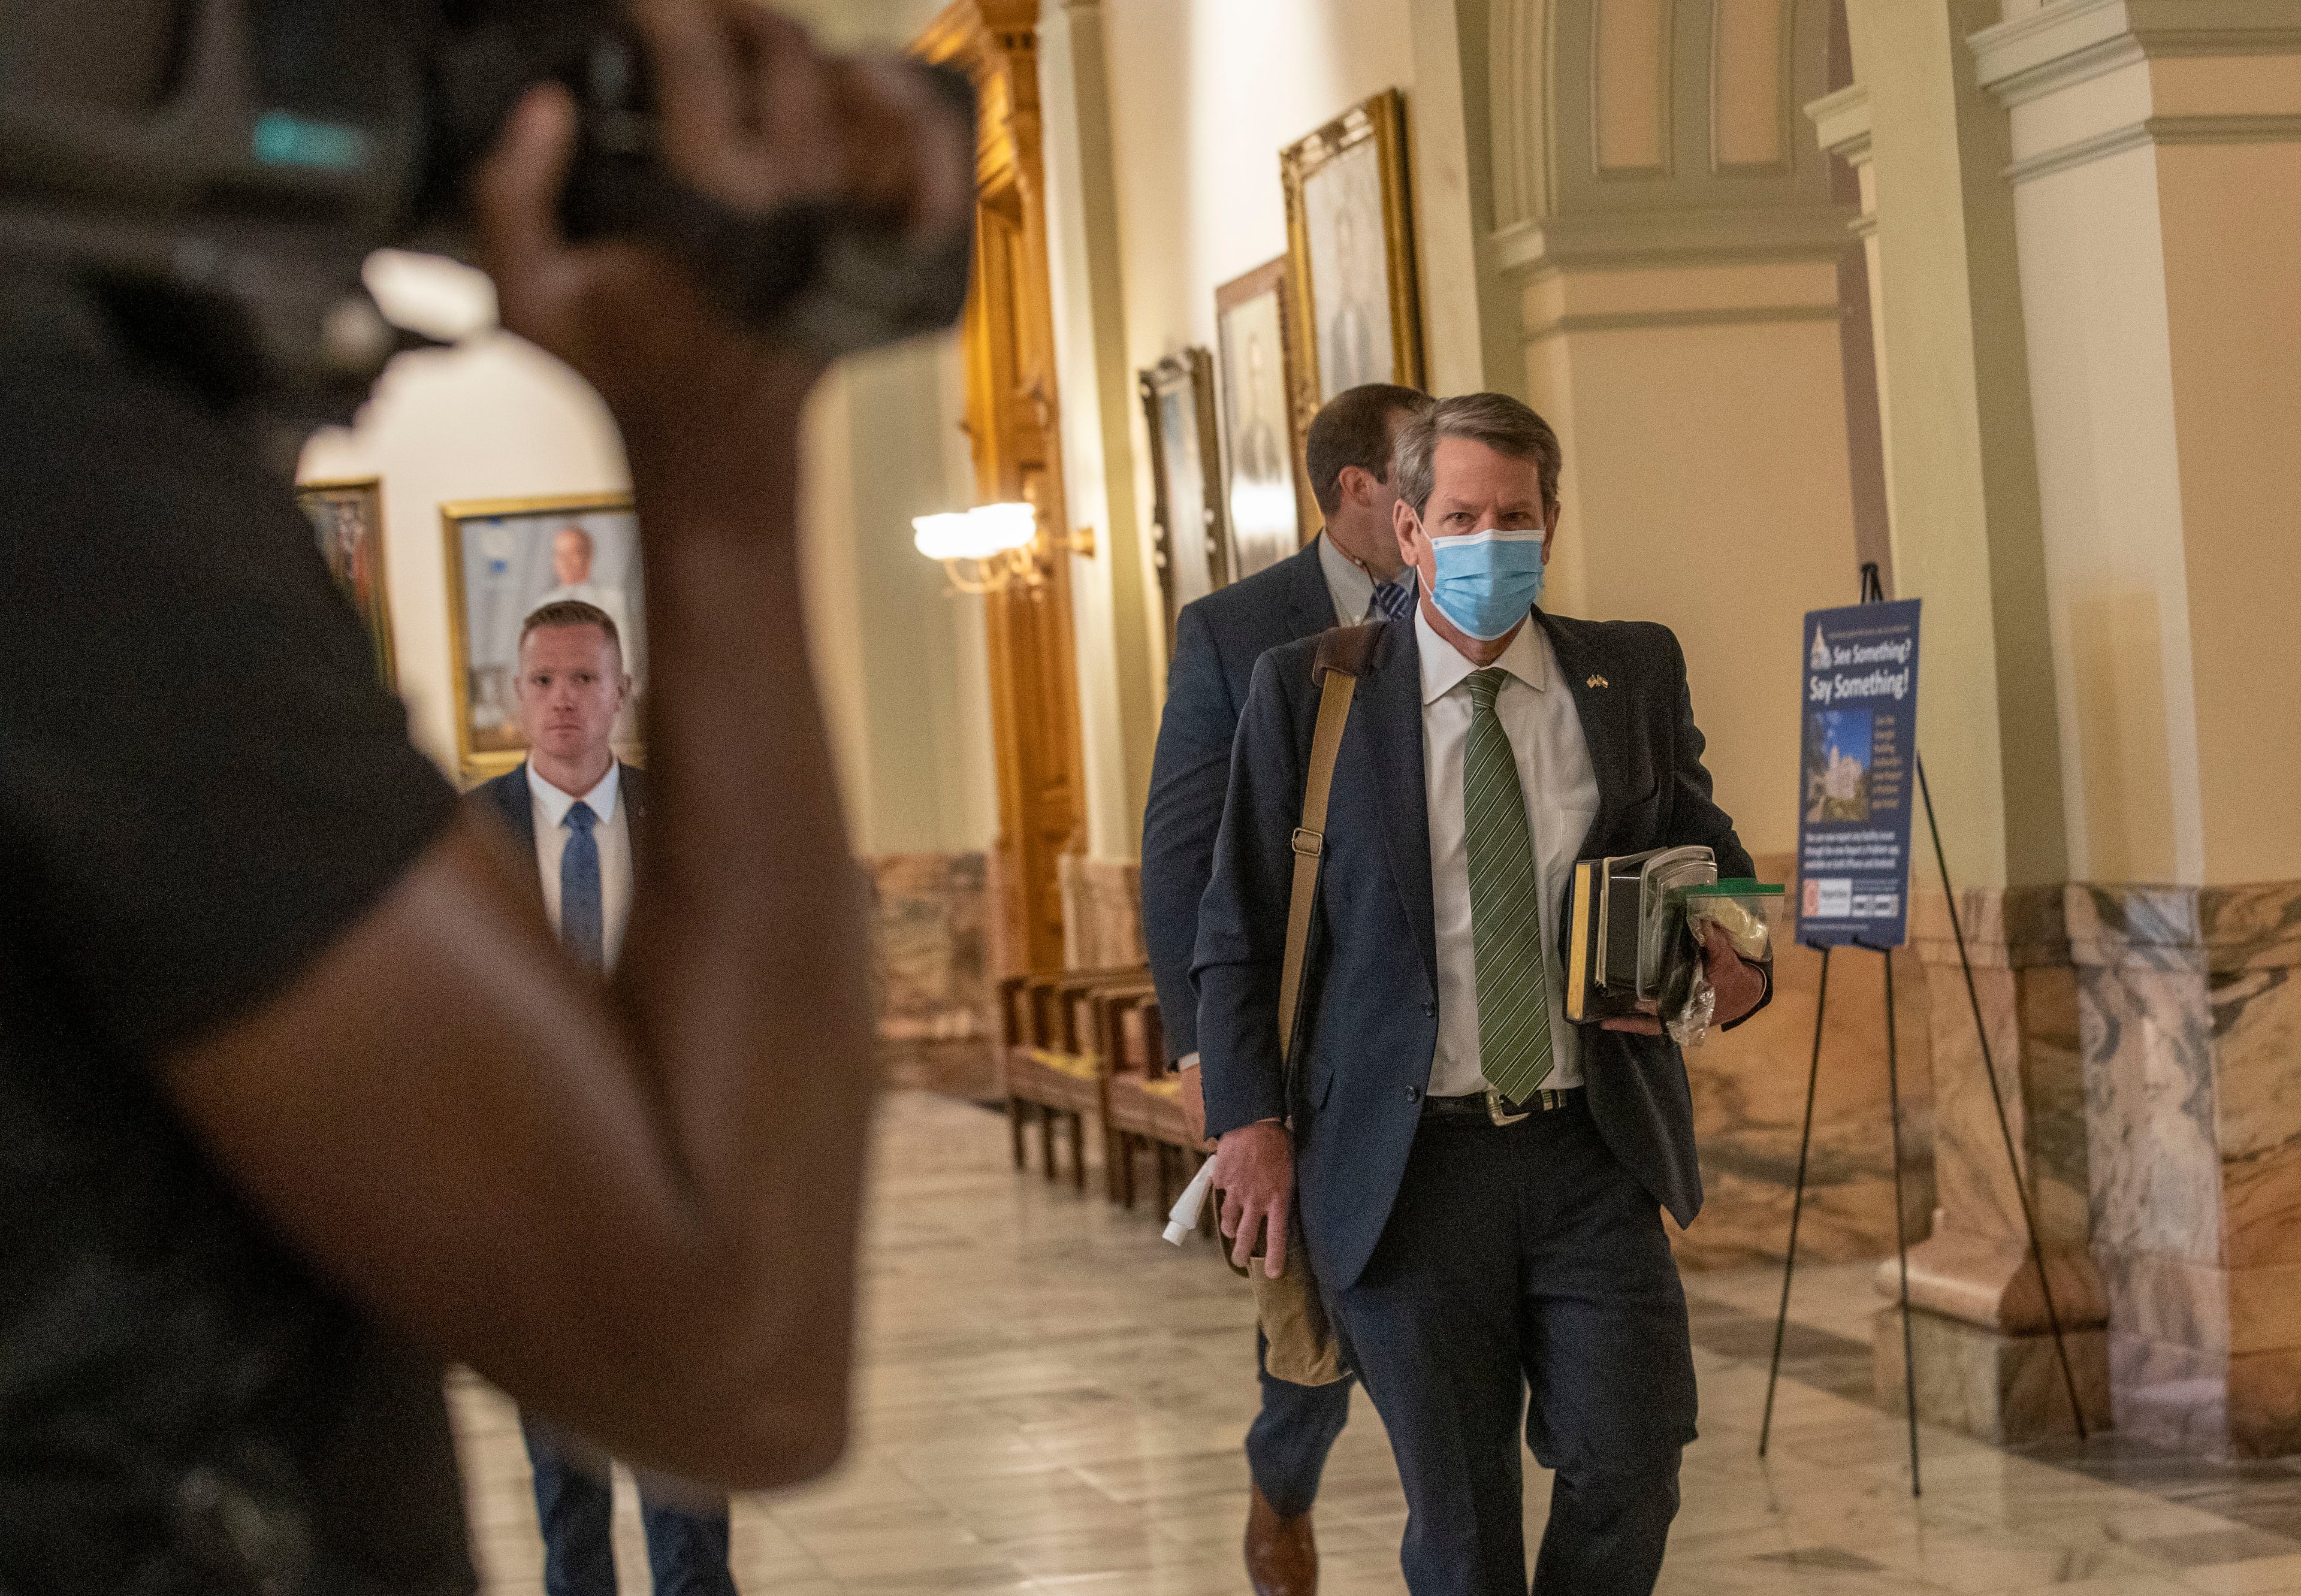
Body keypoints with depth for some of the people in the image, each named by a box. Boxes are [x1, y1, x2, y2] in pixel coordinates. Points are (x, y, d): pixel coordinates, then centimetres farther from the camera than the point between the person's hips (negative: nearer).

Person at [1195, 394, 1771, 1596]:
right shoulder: (1306, 692, 1)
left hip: (1595, 1148, 2)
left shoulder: (1635, 674, 7)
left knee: (1629, 1469, -3)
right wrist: (1250, 1118, -3)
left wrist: (1735, 968, -4)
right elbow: (1239, 926, 5)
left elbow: (1703, 858, 18)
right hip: (1407, 1165, -2)